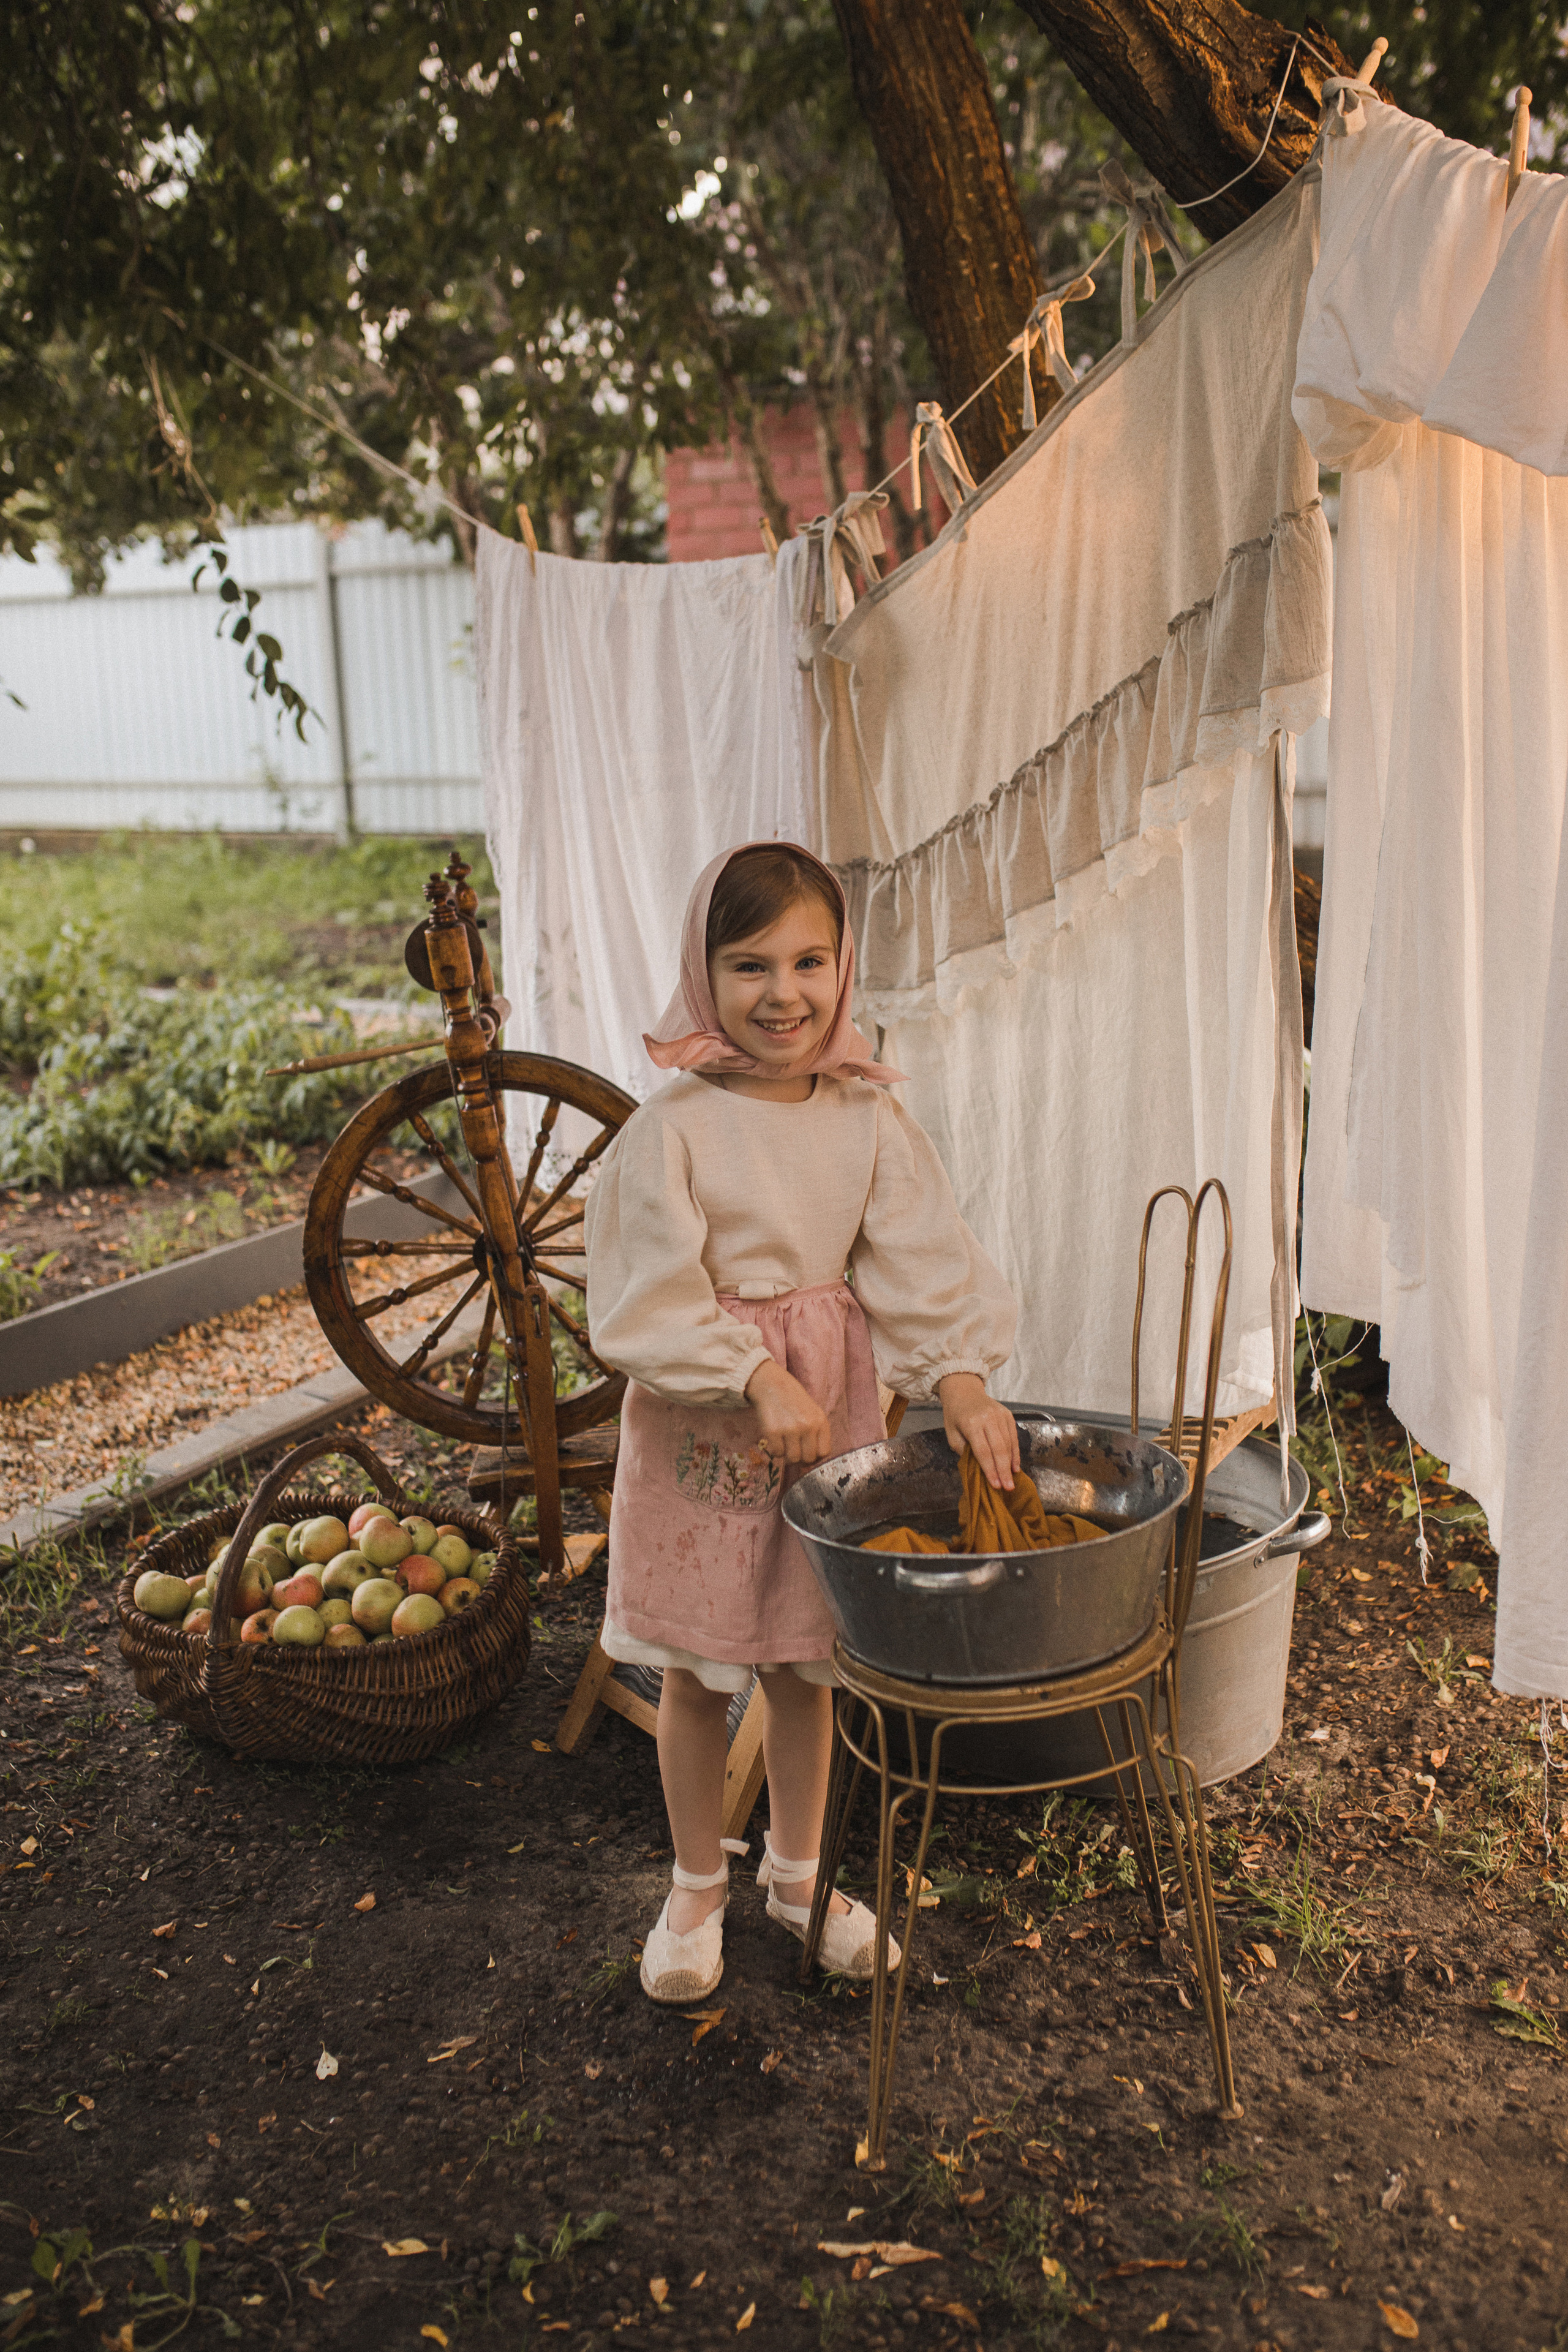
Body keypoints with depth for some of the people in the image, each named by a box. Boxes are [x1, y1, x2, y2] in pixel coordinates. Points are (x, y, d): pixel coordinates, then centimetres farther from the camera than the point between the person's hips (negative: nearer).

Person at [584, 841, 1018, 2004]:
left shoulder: (869, 1118, -4)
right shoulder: (672, 1128, -15)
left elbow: (922, 1262, -8)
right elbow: (648, 1300, -17)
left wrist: (959, 1376, -23)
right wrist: (759, 1379, -26)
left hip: (832, 1411, 3)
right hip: (701, 1425, -3)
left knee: (807, 1665, 18)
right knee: (698, 1673, 13)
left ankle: (799, 1871, 41)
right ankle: (699, 1886, 36)